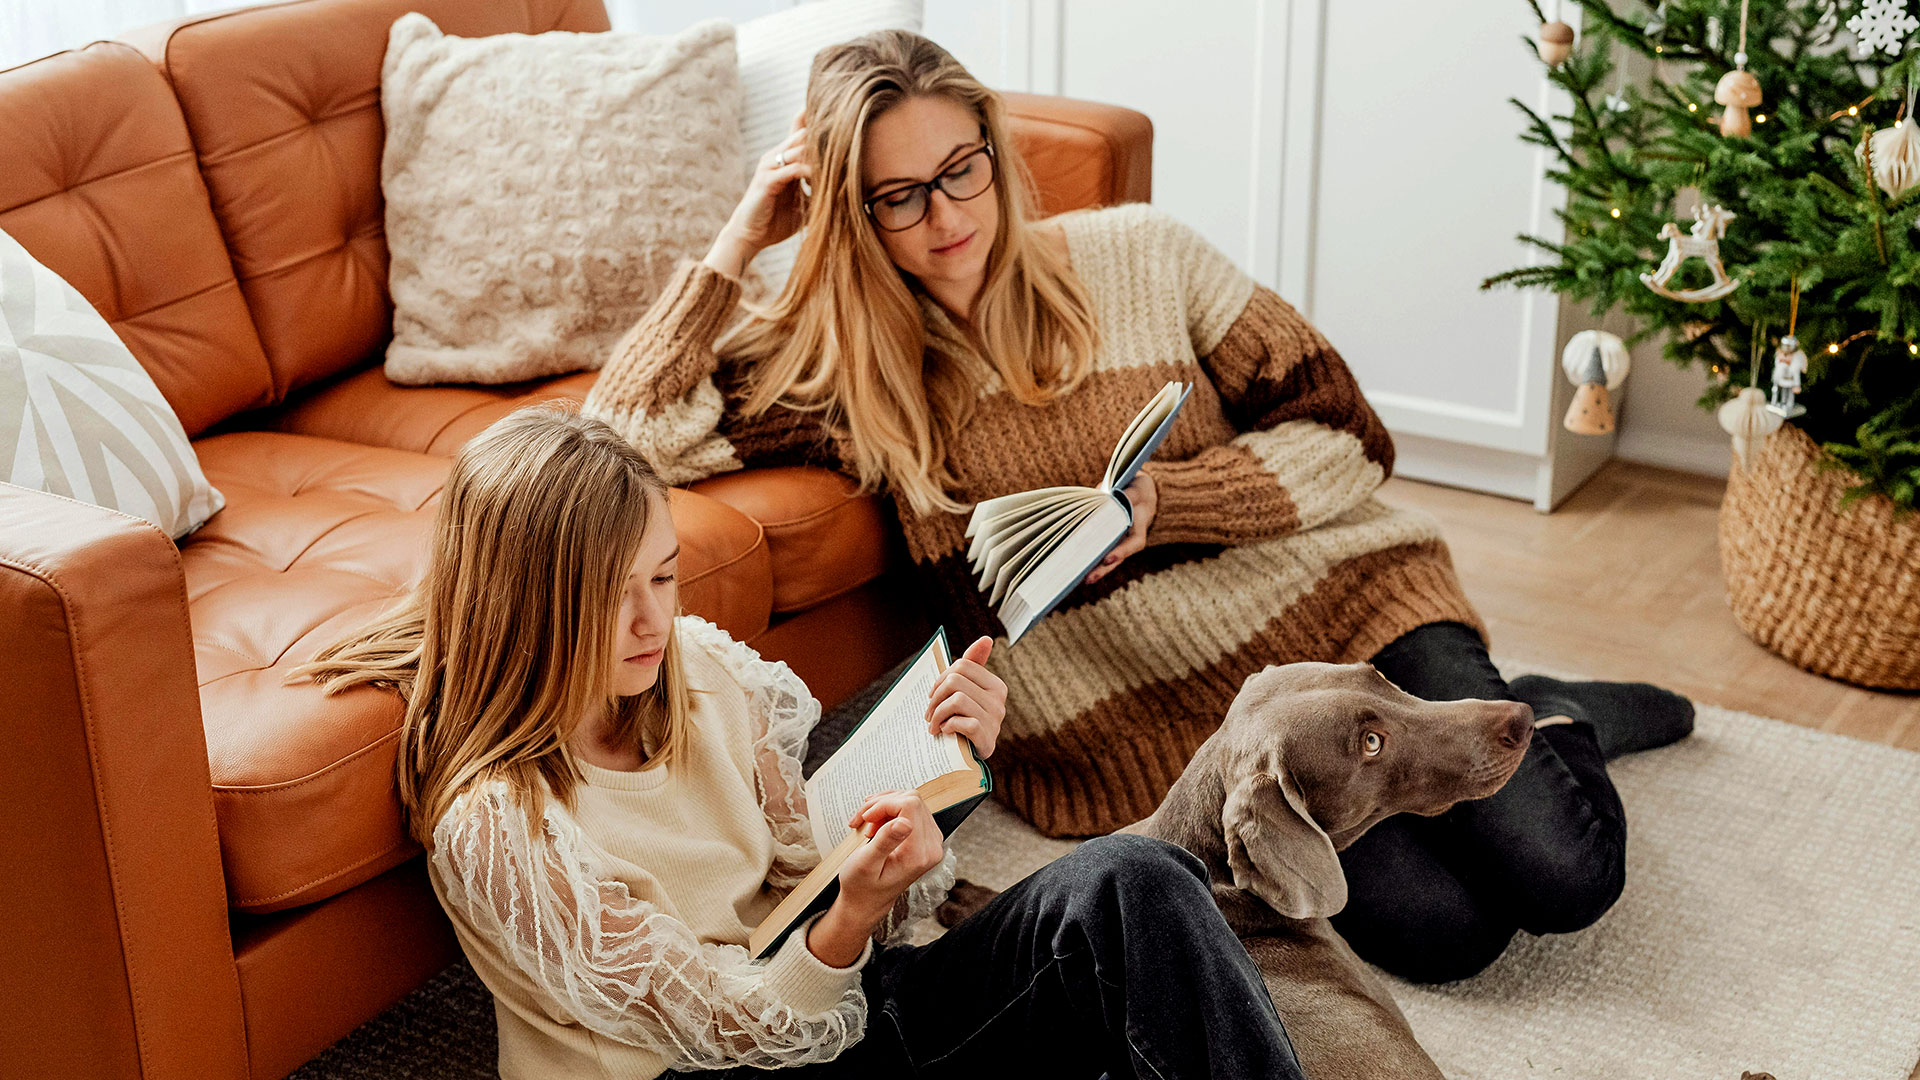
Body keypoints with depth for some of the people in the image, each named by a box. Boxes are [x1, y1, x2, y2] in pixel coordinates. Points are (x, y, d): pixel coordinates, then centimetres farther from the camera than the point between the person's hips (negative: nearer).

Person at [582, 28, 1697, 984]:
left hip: (1332, 607, 0)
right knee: (1435, 929, -21)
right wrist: (739, 240, -5)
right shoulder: (838, 366, 2)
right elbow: (631, 434, -8)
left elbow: (1345, 438, 1)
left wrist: (1157, 503, -15)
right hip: (1160, 720, 0)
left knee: (1558, 879, -17)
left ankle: (1537, 718, 18)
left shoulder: (1143, 254, 0)